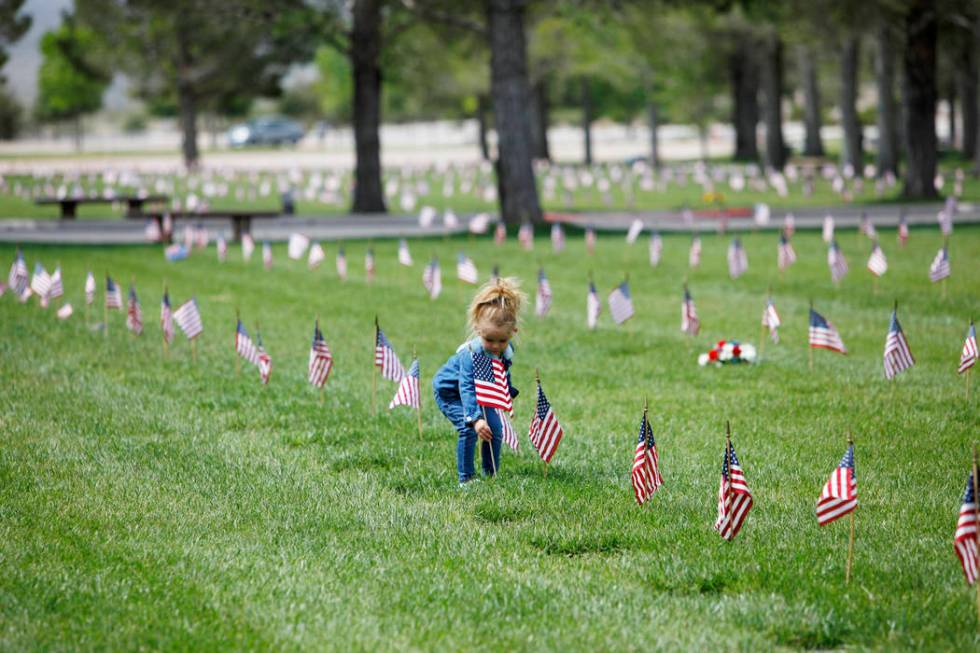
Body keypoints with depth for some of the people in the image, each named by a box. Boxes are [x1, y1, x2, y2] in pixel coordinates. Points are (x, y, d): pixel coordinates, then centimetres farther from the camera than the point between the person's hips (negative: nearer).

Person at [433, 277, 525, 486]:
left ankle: (491, 475, 14)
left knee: (495, 429, 0)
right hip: (449, 391, -7)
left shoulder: (507, 351, -20)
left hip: (480, 392, 7)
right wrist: (475, 419, -55)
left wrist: (507, 392, 16)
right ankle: (466, 478, -9)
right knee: (468, 429, -21)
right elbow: (467, 389, -46)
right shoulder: (471, 353, -40)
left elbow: (504, 375, 3)